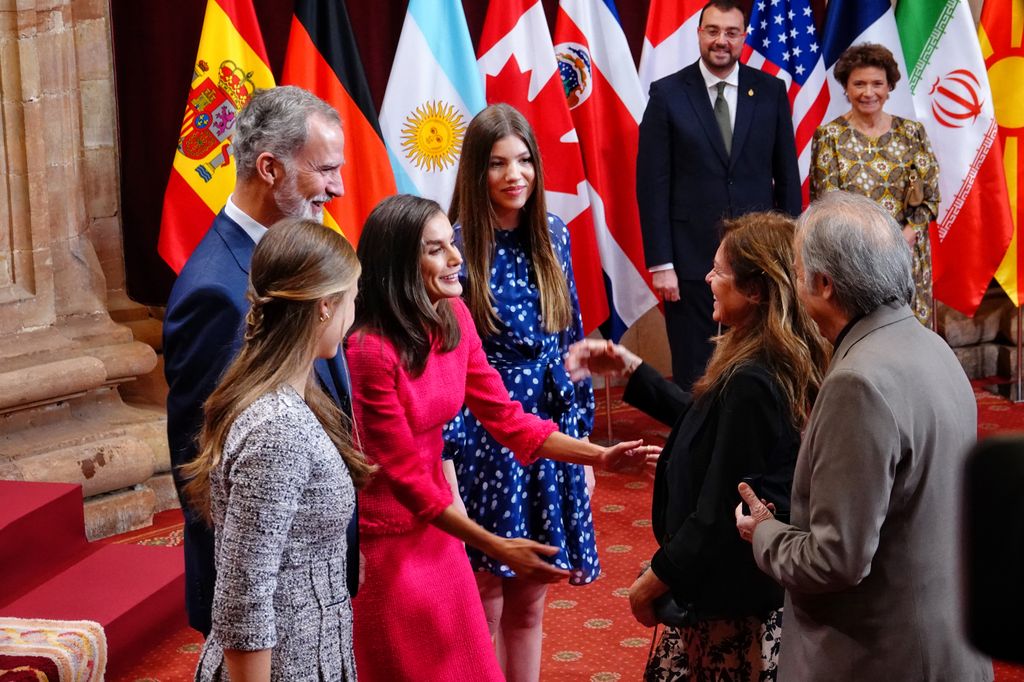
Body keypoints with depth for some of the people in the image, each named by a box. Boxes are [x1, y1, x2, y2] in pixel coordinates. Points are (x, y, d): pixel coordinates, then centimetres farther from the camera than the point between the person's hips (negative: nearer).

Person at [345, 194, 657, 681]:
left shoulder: (454, 318, -2)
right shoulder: (369, 350, -25)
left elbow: (506, 419, 2)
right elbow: (406, 476, -20)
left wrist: (599, 455, -9)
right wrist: (495, 548, -20)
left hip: (432, 529, 7)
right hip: (381, 541, -7)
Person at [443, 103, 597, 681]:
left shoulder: (552, 236, 3)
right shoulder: (455, 248, -12)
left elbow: (572, 342, 10)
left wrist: (581, 439, 10)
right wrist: (446, 465, -15)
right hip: (482, 443, -4)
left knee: (529, 605, 14)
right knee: (483, 608, 6)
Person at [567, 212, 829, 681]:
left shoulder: (750, 383, -27)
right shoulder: (787, 364, 2)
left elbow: (719, 511, -25)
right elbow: (705, 421, 17)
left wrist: (656, 580, -13)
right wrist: (629, 370, 15)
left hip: (730, 601, -9)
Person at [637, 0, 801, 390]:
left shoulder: (771, 91, 5)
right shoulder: (667, 94, -2)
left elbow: (787, 176, 9)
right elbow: (652, 183, -3)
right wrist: (660, 263, -8)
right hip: (692, 259, -2)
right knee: (694, 376, 5)